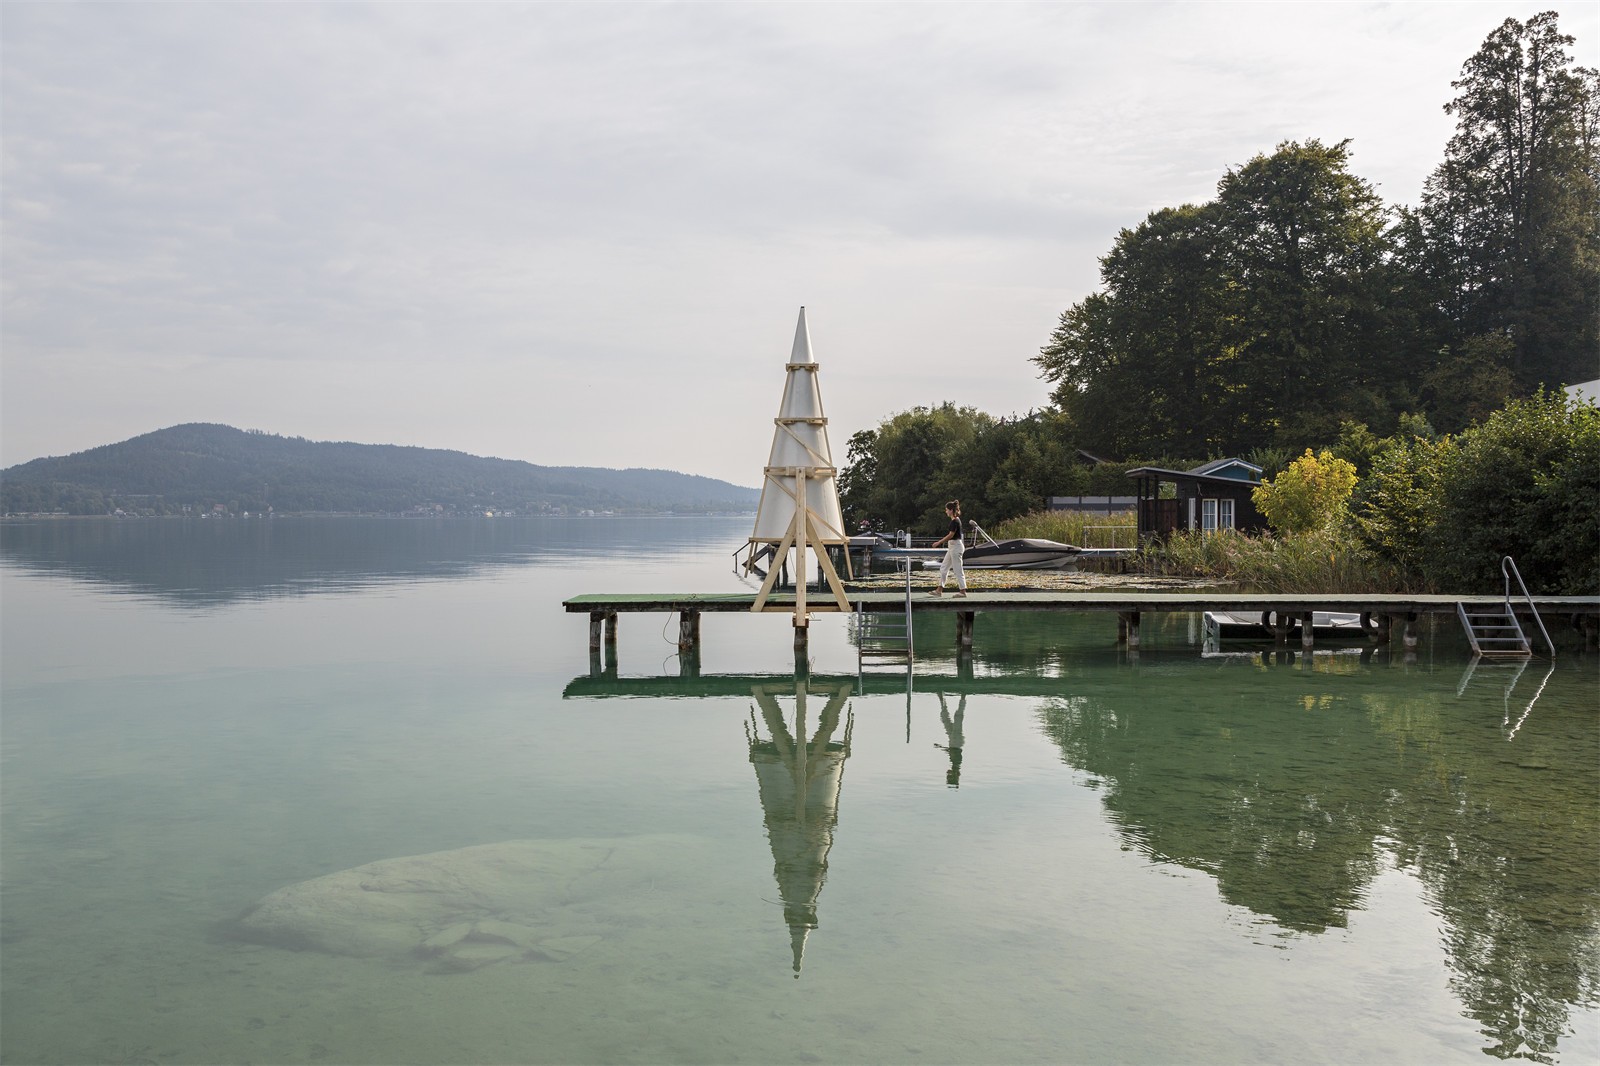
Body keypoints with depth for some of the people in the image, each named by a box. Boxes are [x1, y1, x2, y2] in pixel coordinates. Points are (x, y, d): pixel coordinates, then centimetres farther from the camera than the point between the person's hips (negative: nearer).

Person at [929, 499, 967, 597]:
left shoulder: (955, 521, -17)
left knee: (958, 569, -4)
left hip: (956, 546, -10)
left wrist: (939, 542, -15)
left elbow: (951, 535, -19)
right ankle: (939, 590, 13)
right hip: (952, 547, 10)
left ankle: (963, 591, 2)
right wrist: (941, 541, 20)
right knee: (943, 568, 11)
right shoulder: (954, 520, 12)